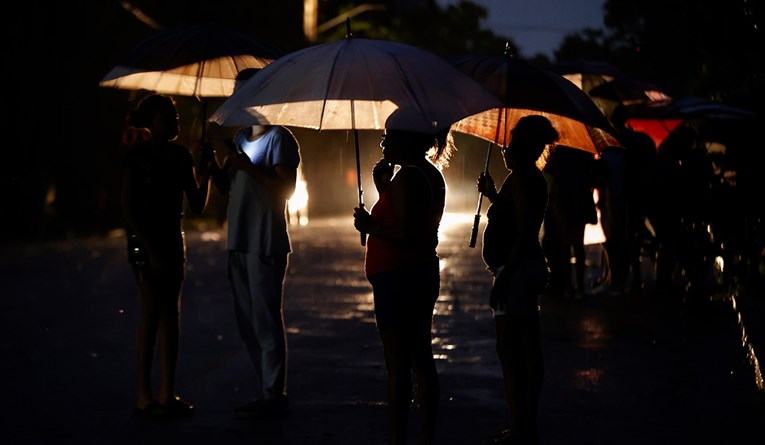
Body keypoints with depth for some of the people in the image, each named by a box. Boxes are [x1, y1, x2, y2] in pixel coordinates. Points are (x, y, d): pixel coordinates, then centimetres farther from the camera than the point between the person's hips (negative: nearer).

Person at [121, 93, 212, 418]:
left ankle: (167, 392, 10)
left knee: (171, 314, 6)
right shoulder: (137, 156, -9)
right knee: (151, 314, -7)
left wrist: (204, 175, -6)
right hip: (144, 242, -7)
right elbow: (128, 210, -12)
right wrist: (151, 250, -16)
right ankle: (144, 394, -2)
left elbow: (197, 206, 10)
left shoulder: (180, 156, 9)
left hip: (172, 240, 7)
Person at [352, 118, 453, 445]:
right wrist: (383, 187, 10)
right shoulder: (431, 174, 14)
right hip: (424, 275, 10)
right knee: (421, 362, 14)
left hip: (396, 279, -10)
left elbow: (407, 234, -25)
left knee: (397, 367, -7)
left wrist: (371, 227, -13)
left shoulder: (406, 178, -17)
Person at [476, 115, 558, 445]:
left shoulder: (520, 177, -16)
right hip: (532, 266, 11)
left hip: (516, 269, -11)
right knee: (528, 349, 14)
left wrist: (503, 276, -23)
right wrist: (492, 194, 23)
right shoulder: (533, 177, 16)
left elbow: (524, 232, -22)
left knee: (509, 351, -9)